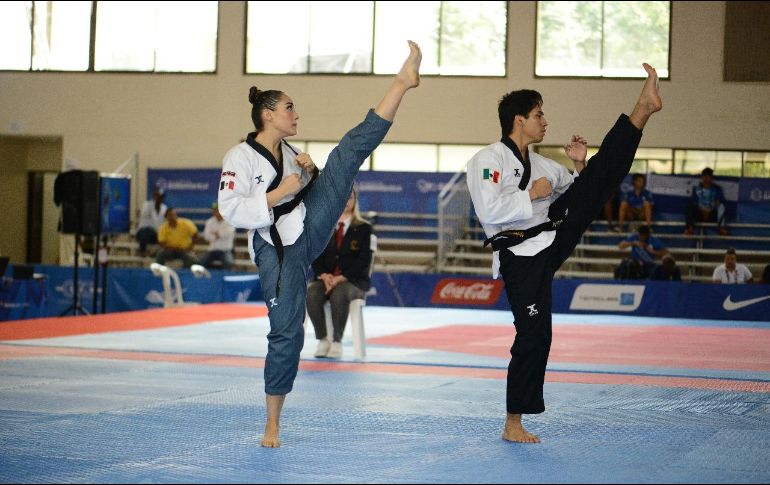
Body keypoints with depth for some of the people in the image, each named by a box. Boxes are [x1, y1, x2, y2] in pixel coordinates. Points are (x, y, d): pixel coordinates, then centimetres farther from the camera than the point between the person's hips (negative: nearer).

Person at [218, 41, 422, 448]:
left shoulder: (289, 153, 13)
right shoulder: (240, 158, -9)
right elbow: (232, 211, -17)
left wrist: (309, 173, 1)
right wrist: (281, 192, -21)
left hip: (308, 229, 6)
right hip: (279, 250, -6)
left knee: (350, 151, -6)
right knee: (287, 331, -6)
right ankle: (272, 424, 8)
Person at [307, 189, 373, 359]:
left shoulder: (363, 228, 4)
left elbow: (364, 260, -6)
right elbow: (316, 257, 7)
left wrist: (341, 278, -18)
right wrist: (324, 275, -14)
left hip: (353, 281, -3)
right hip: (326, 278, 3)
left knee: (339, 293, -38)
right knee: (312, 292, -32)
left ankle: (337, 342, -31)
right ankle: (323, 339, -25)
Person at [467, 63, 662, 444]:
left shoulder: (541, 165, 16)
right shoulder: (489, 159, -7)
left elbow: (582, 194, 26)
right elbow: (488, 210, -21)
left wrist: (580, 165, 8)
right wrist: (532, 194, -13)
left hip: (551, 243, 7)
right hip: (522, 257, -6)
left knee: (601, 177, -2)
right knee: (533, 335, -7)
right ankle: (513, 425, 3)